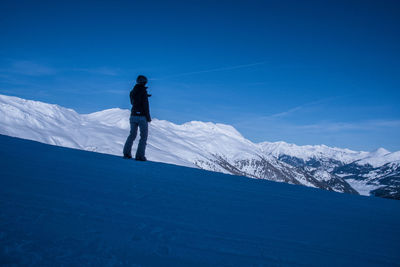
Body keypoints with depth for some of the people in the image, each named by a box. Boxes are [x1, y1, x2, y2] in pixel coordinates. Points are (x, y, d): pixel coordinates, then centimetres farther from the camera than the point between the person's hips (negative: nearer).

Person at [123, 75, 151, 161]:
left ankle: (126, 153, 10)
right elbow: (145, 105, -16)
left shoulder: (132, 92, 10)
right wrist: (148, 117, -8)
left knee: (132, 135, 17)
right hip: (142, 117, -6)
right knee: (144, 136, 3)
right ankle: (140, 155, -3)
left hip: (133, 116, 6)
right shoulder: (143, 91, -11)